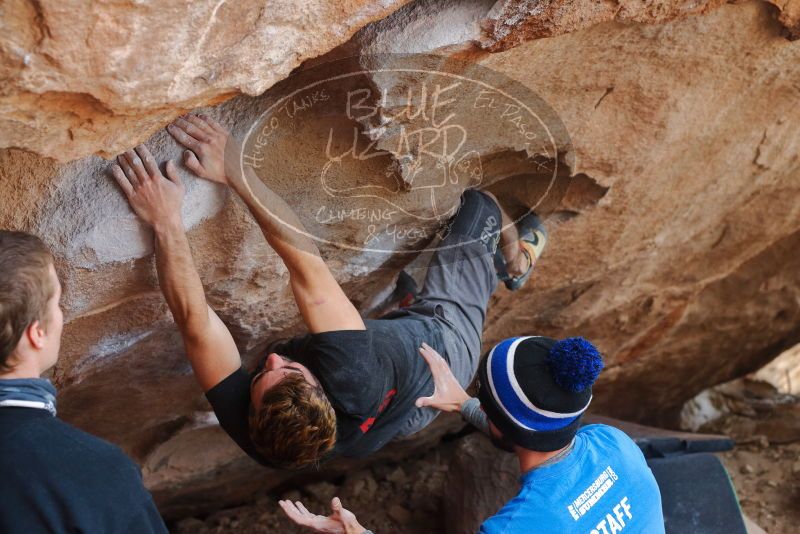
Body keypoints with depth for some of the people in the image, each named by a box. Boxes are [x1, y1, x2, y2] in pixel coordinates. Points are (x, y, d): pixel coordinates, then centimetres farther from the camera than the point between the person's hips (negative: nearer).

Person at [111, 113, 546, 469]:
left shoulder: (249, 430, -45)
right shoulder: (353, 380, -53)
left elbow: (194, 321, -46)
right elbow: (307, 265, -53)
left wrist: (166, 222, -48)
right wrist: (236, 172, -51)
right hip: (447, 338, -3)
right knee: (479, 207, 15)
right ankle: (517, 261, 51)